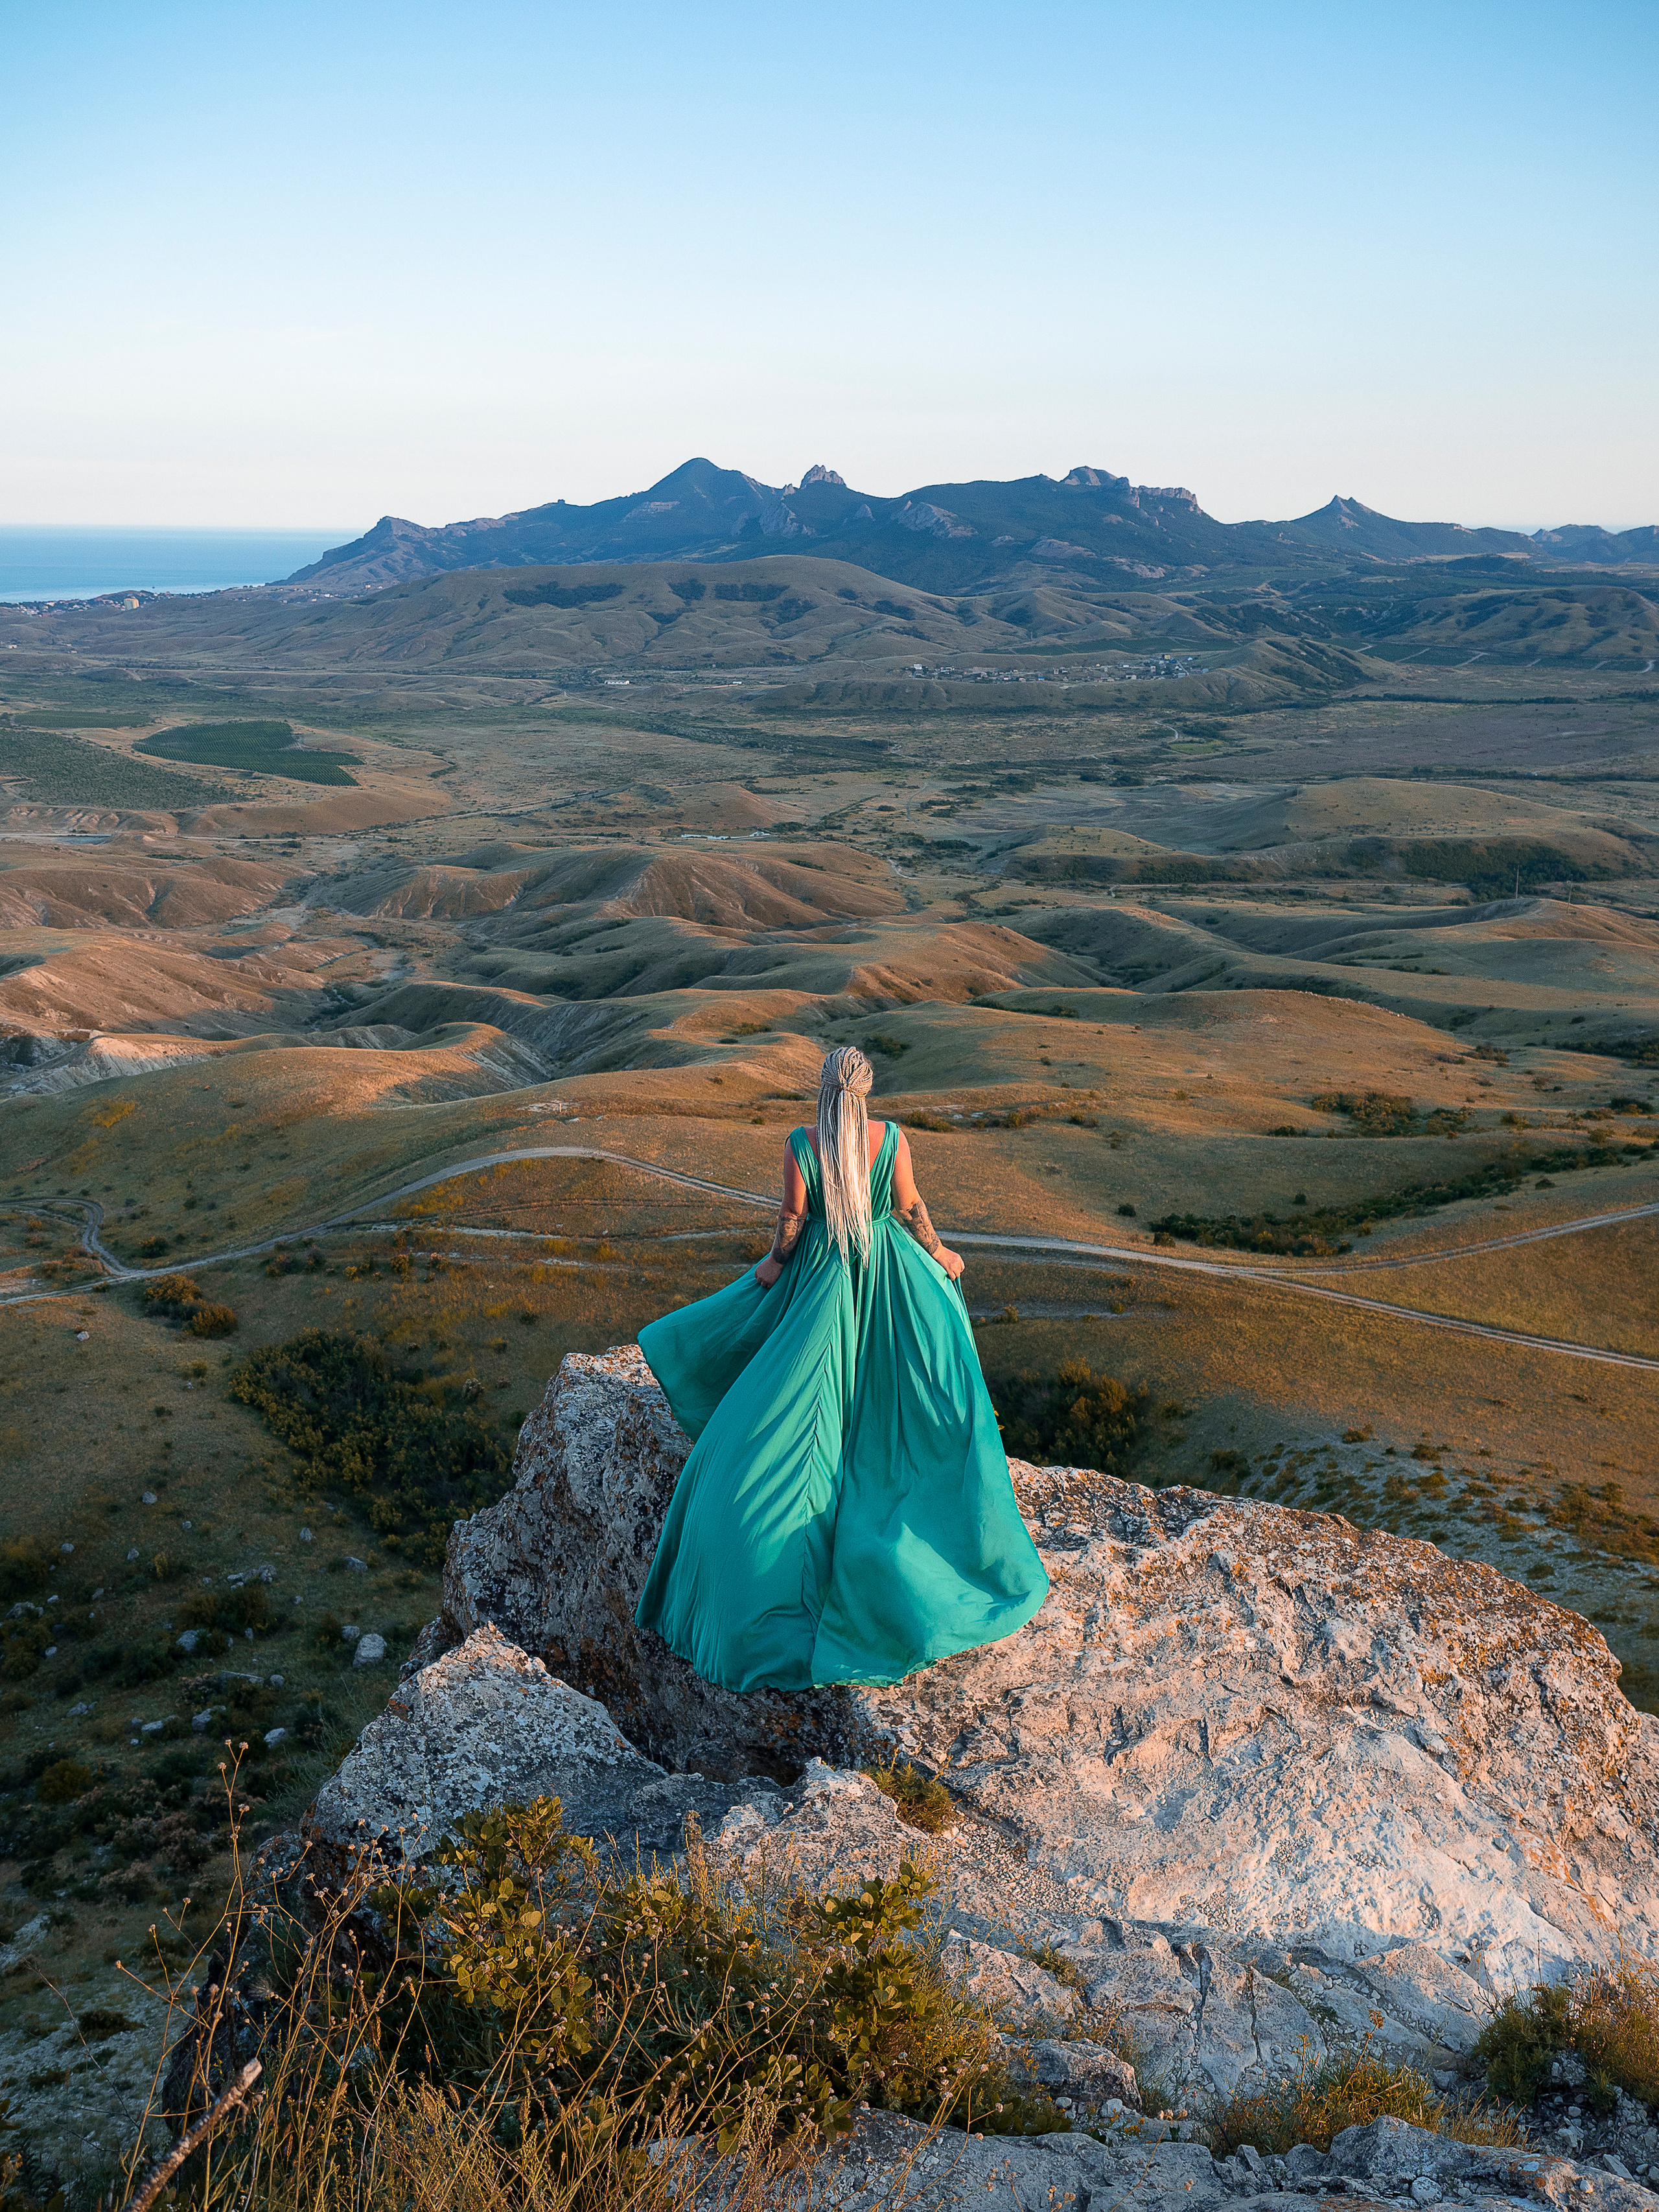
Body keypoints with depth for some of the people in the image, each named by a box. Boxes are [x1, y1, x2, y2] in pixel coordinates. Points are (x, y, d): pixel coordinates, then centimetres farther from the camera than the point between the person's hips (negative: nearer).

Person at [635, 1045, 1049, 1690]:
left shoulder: (801, 1145, -18)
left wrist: (772, 1266, 7)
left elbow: (793, 1218, -10)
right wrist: (941, 1256, 10)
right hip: (890, 1273, 1)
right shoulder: (891, 1137, -14)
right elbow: (910, 1208, -6)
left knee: (814, 1385, 11)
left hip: (824, 1275, -1)